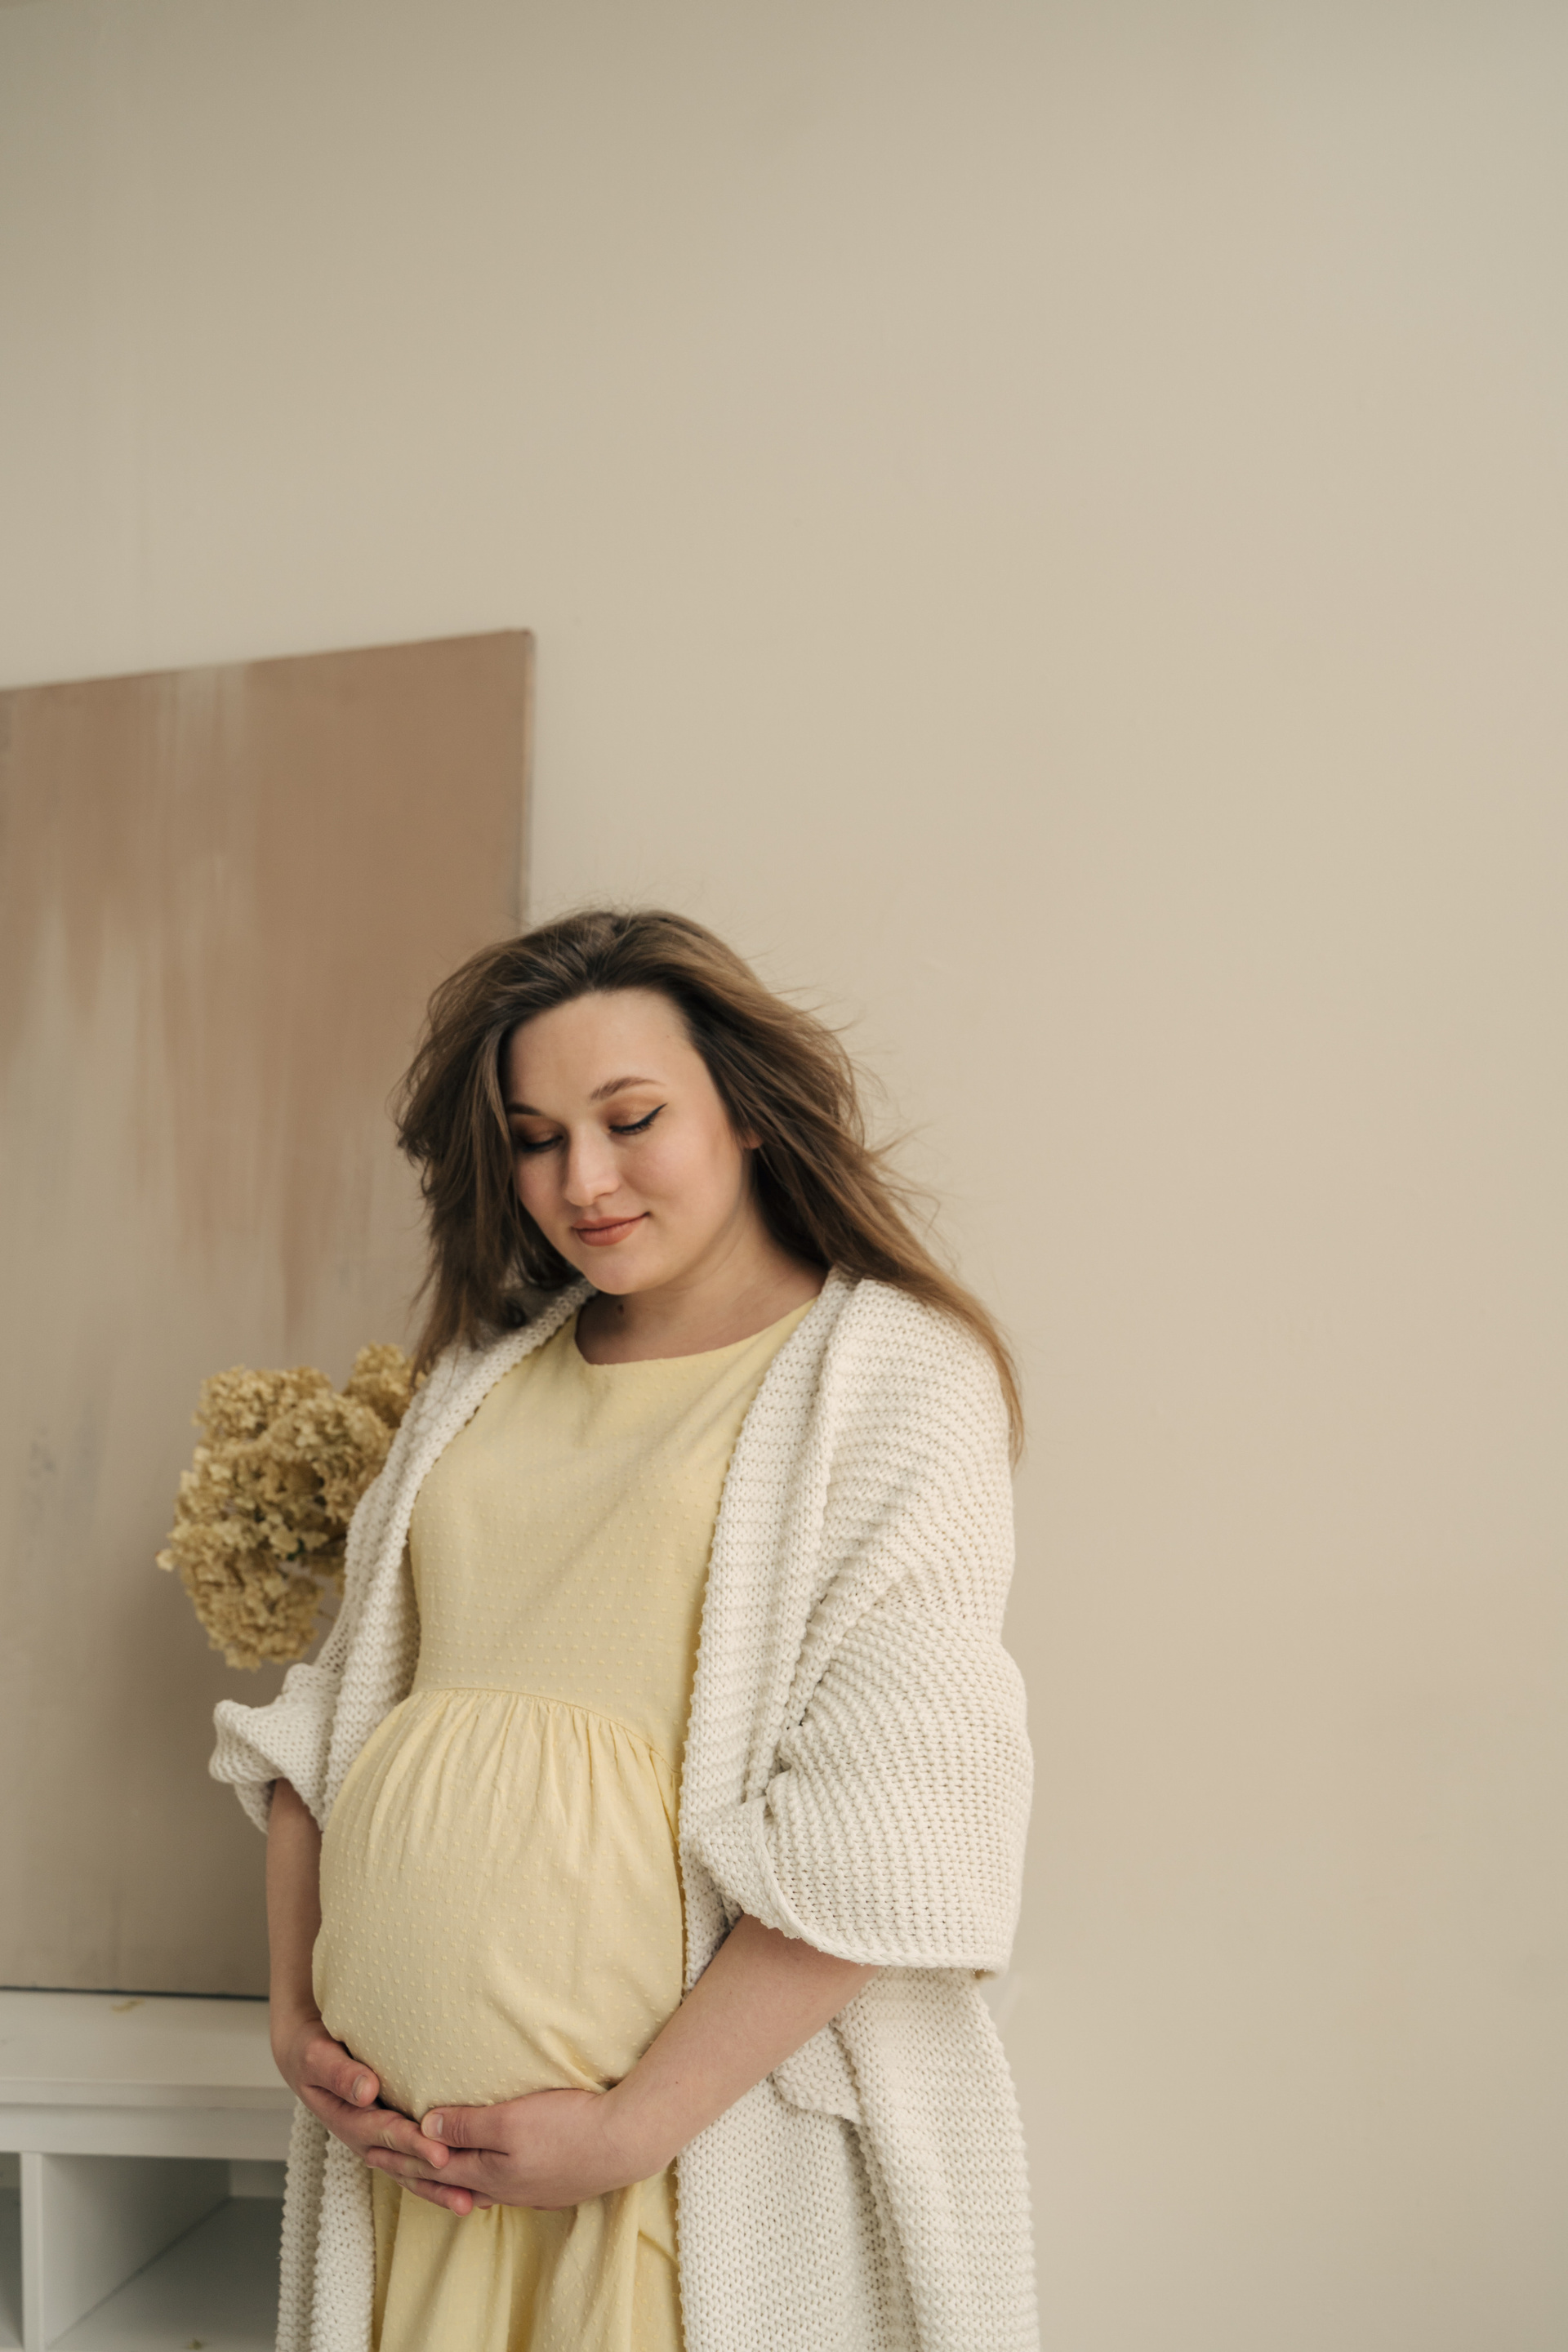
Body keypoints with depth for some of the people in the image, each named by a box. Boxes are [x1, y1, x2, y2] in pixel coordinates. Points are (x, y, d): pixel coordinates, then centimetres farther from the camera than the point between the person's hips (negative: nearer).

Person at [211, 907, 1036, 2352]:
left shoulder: (890, 1372, -7)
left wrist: (636, 2123, -17)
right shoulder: (483, 1377, 11)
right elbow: (338, 1701, 13)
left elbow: (885, 1834, -15)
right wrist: (293, 2007, 2)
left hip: (720, 2157, -5)